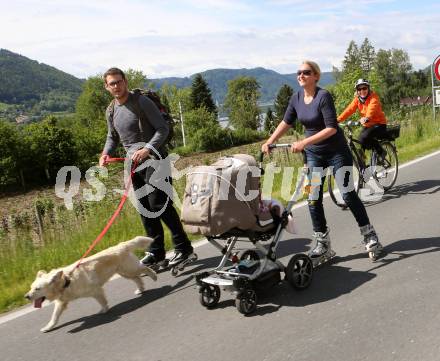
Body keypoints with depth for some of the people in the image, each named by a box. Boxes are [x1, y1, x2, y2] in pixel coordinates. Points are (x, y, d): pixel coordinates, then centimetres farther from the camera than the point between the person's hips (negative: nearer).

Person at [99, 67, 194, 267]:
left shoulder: (142, 102, -10)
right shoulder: (111, 111, 10)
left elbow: (163, 128, -13)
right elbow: (112, 137, 22)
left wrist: (147, 149, -26)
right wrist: (106, 153, 1)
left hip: (154, 160, -6)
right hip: (134, 163, 7)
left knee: (159, 203, -11)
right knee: (144, 208, 8)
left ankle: (183, 246, 3)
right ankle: (156, 251, 19)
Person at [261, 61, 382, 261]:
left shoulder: (323, 96, -19)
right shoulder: (296, 98, -1)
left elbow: (331, 128, -25)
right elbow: (286, 122, 11)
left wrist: (304, 142, -31)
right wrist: (269, 142, 0)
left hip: (336, 151, -5)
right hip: (313, 154, 5)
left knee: (348, 194, -1)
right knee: (313, 199, 0)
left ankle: (369, 235, 18)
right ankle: (323, 245, 11)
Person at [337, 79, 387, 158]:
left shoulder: (373, 97, -17)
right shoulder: (357, 99, -1)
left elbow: (372, 108, -38)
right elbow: (349, 109, -14)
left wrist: (366, 118, -60)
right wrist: (338, 120, -30)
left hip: (379, 124, -6)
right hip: (367, 125, 7)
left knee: (364, 137, -28)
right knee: (360, 143, -5)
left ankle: (381, 152, -9)